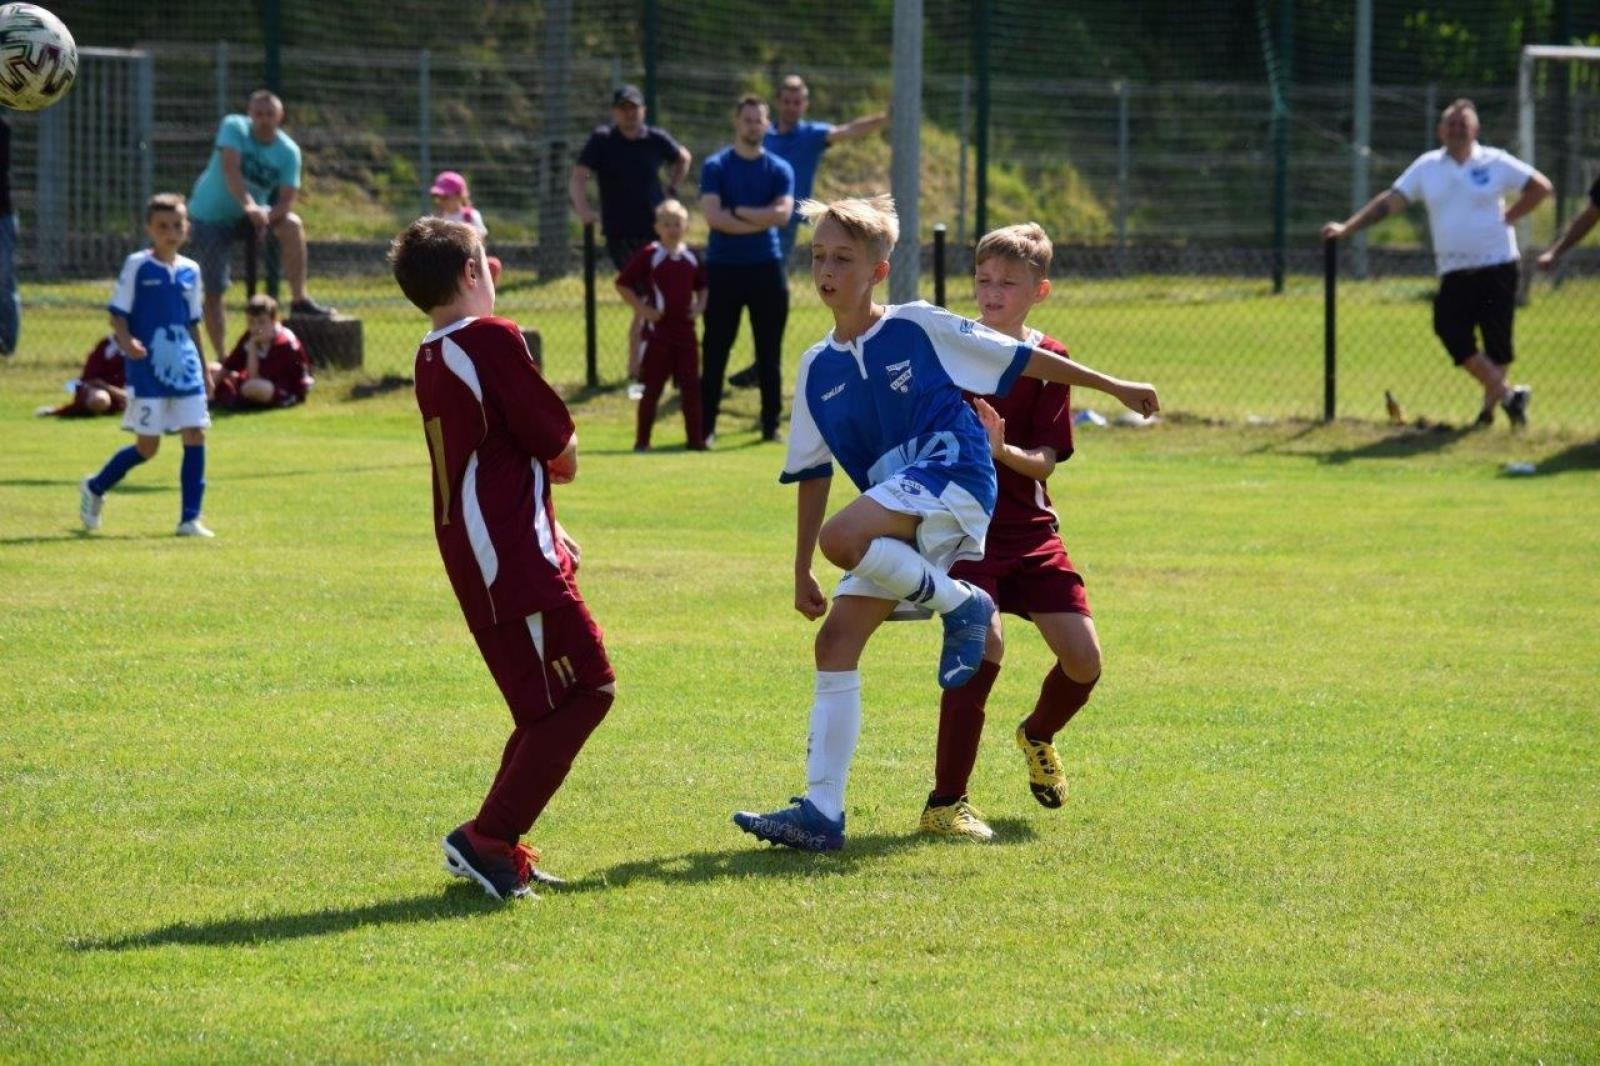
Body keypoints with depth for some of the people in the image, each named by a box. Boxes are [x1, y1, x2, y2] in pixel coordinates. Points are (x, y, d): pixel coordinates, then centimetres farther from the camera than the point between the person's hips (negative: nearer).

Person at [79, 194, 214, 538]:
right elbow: (117, 314, -4)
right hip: (148, 369, -5)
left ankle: (190, 519, 1)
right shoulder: (137, 266, -5)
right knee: (147, 447, -2)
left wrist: (204, 367, 19)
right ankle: (94, 489, 23)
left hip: (186, 368, 5)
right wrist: (126, 341, -23)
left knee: (195, 437, -4)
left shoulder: (190, 270, 10)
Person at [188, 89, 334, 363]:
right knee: (213, 290, -5)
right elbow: (230, 169, -33)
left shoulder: (288, 151, -11)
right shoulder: (234, 128, -17)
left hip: (255, 211, 2)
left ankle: (299, 300, -19)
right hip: (211, 215, -2)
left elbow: (287, 200, -16)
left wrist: (266, 216, -37)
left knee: (292, 225, -26)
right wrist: (248, 205, -48)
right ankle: (221, 358, 6)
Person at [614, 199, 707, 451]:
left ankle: (695, 438, 11)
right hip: (657, 331, -4)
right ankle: (642, 440, 6)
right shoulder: (649, 255, -7)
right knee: (652, 387, 0)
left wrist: (700, 306, 4)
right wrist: (641, 308, -13)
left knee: (691, 387, 5)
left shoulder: (691, 257, 8)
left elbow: (702, 286, 22)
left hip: (685, 330, 4)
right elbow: (623, 284, -7)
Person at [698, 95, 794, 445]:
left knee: (770, 352, 5)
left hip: (766, 268, 2)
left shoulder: (779, 170, 7)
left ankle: (771, 424, 11)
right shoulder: (716, 167, 1)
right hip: (723, 268, -2)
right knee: (715, 352, 0)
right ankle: (706, 425, 3)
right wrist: (761, 221, -12)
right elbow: (713, 217, -13)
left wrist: (738, 212, -11)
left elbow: (783, 214, -10)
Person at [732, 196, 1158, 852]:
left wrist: (1114, 387, 8)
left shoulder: (918, 328, -1)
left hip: (955, 479, -6)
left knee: (842, 538, -32)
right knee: (836, 642, -5)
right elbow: (813, 474, 18)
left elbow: (1020, 358, 6)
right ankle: (821, 813, -4)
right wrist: (800, 572, 16)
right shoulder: (817, 369, 13)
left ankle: (960, 607, -9)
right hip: (899, 519, 6)